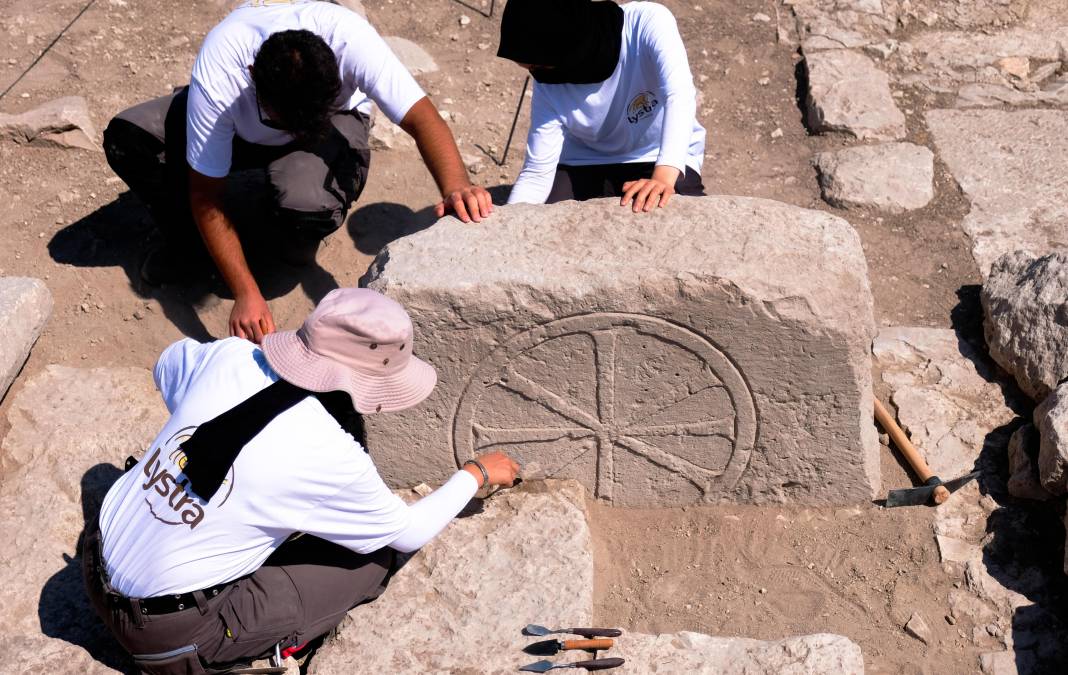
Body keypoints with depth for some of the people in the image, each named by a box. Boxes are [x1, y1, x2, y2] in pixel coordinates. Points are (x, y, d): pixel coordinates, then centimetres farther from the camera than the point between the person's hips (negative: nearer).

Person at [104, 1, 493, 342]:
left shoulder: (349, 37, -40)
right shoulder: (217, 75, -37)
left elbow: (421, 118, -39)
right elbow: (206, 198, -29)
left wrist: (456, 187, -60)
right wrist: (246, 294, -37)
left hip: (333, 119, -1)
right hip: (242, 127, 2)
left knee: (306, 203, -37)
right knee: (127, 136, -23)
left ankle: (296, 247, 1)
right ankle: (190, 244, 1)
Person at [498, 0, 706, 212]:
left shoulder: (647, 22, -25)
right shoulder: (548, 86, -15)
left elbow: (679, 96, -39)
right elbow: (537, 173, -13)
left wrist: (664, 176, -54)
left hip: (665, 162, -2)